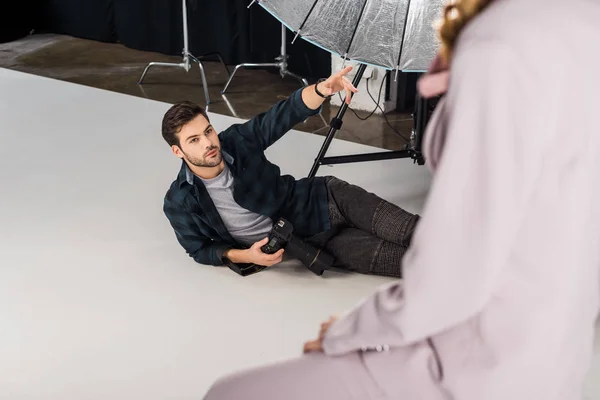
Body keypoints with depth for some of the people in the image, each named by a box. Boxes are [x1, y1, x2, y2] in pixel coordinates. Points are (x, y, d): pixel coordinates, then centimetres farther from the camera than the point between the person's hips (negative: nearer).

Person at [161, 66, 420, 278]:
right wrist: (246, 256, -19)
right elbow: (201, 250, 1)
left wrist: (322, 90, -36)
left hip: (325, 199, 2)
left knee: (404, 230, -22)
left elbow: (287, 113, -14)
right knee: (384, 257, -24)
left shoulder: (237, 141, -10)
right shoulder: (180, 203, -12)